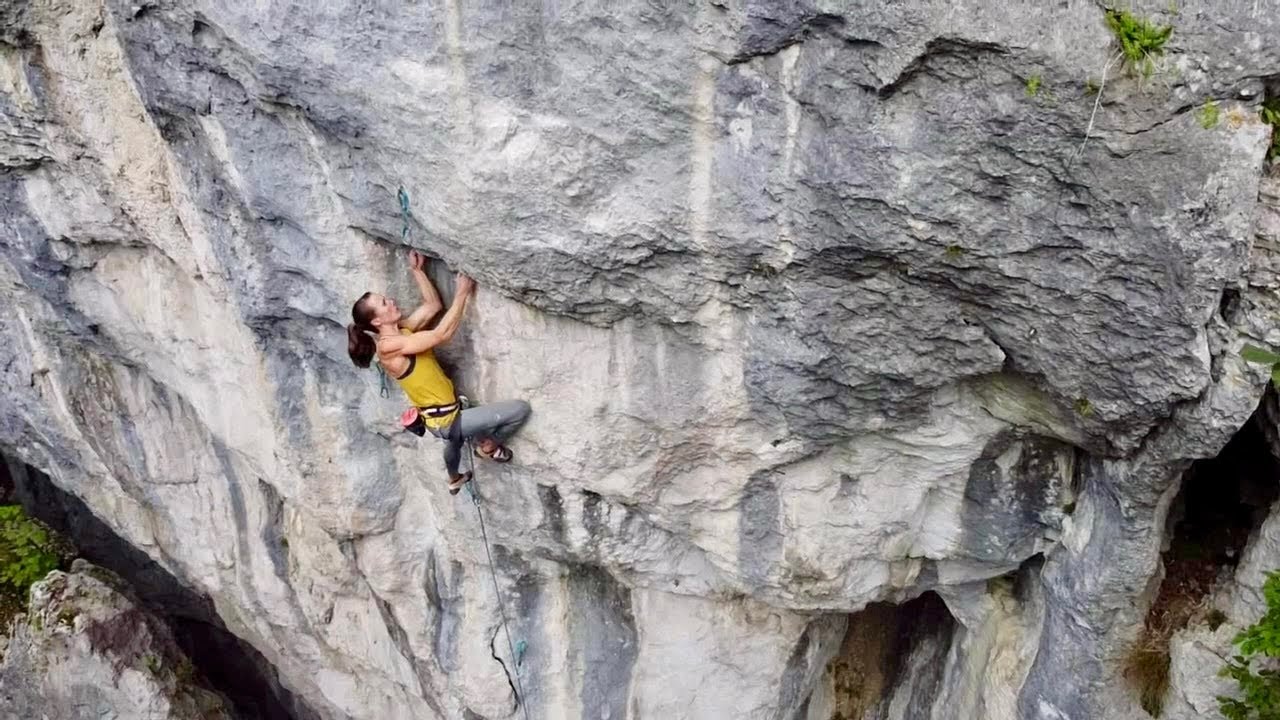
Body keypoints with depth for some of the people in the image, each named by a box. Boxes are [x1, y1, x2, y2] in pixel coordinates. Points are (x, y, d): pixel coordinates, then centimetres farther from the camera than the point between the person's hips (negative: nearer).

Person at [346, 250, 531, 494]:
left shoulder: (401, 329, 2)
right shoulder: (388, 345, -26)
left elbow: (433, 305, 9)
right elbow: (441, 335, -30)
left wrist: (417, 270, 6)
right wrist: (462, 293, -25)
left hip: (443, 416, 10)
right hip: (445, 420, -10)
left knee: (455, 441, 44)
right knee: (520, 409, -15)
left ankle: (454, 480, 75)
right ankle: (488, 446, 12)